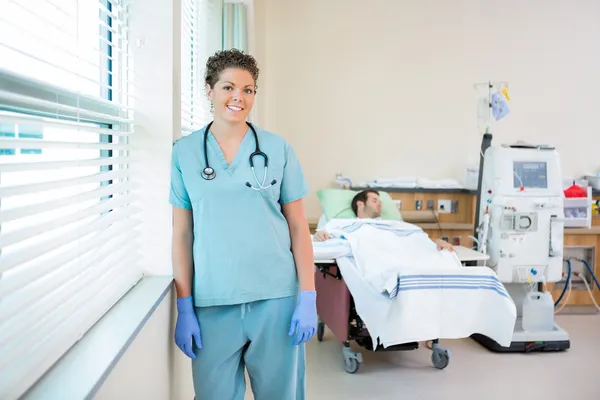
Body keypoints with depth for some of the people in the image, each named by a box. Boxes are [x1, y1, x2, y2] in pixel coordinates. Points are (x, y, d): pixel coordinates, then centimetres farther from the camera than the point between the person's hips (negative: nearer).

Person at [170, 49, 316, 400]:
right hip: (212, 302, 0)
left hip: (276, 296, 0)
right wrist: (184, 308, -1)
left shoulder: (278, 148, 2)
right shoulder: (184, 152, 2)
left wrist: (308, 297, -3)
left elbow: (298, 226, 2)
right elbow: (182, 233, 2)